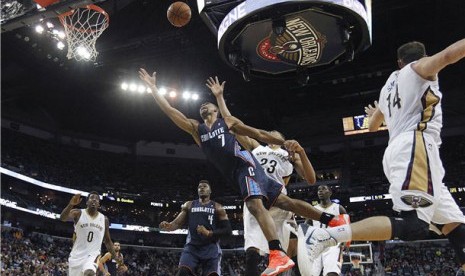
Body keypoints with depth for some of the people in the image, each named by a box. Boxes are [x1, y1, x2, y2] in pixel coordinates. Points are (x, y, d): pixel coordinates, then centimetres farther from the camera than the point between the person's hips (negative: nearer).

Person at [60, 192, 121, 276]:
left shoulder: (104, 219, 5)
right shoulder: (78, 213, -4)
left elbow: (107, 241, 13)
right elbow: (62, 218, -26)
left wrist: (115, 256, 1)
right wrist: (71, 205, -45)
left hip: (93, 254, 0)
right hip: (77, 255, 0)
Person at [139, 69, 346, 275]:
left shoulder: (228, 121, 12)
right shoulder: (195, 129, 20)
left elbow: (258, 134, 9)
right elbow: (169, 111, 14)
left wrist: (283, 143, -2)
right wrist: (153, 88, 10)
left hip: (245, 163, -4)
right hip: (235, 174, 4)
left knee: (255, 204, -26)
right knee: (282, 201, 2)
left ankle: (279, 255, -36)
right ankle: (332, 220, 8)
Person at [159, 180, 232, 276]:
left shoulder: (217, 208, 8)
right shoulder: (189, 205, 15)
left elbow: (228, 230, 1)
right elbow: (177, 223, 8)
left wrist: (209, 233, -14)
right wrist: (168, 226, -17)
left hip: (211, 248, -1)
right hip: (191, 246, 2)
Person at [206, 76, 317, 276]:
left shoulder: (290, 154, 22)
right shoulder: (255, 147, 27)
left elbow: (311, 180, 10)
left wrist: (301, 153, -3)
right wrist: (219, 97, 24)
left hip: (279, 202, -1)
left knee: (294, 257, -2)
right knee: (251, 254, -12)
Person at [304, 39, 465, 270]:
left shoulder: (388, 86, 30)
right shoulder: (421, 67, 11)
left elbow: (372, 126, 42)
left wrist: (375, 113, 64)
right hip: (415, 147, -9)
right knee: (414, 227, -23)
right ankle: (324, 236, -31)